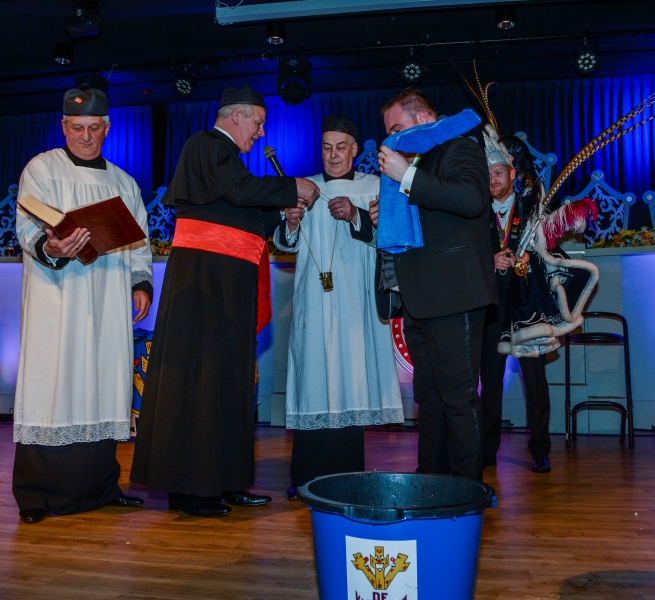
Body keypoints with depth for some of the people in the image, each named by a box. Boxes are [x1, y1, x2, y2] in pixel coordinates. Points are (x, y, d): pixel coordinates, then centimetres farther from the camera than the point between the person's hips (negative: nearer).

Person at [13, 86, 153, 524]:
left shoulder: (123, 182, 20)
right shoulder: (42, 169, 6)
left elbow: (139, 241, 20)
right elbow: (28, 226, -5)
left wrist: (141, 283, 5)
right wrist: (48, 247, -26)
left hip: (108, 302, 4)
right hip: (56, 295, -4)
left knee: (104, 382, 3)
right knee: (53, 383, -8)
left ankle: (99, 487, 11)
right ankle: (38, 495, -1)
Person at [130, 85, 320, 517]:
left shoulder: (220, 152, 25)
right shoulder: (208, 145, -4)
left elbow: (244, 217, 24)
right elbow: (239, 189, -21)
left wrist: (282, 212, 12)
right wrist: (293, 188, -10)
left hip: (227, 281, 10)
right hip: (206, 274, -10)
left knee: (226, 376, 9)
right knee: (198, 373, -9)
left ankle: (222, 481, 14)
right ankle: (187, 487, -3)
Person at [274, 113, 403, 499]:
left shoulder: (373, 187, 12)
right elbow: (285, 244, 14)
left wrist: (356, 216, -18)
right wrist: (290, 224, -8)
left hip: (355, 299, -1)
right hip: (314, 300, 1)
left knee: (350, 376, -4)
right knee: (314, 376, -3)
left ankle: (346, 477, 4)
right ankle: (308, 475, 2)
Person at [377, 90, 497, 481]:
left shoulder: (461, 150, -2)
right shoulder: (420, 163, 24)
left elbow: (472, 199, -24)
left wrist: (407, 177, -21)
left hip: (453, 296, -10)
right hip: (420, 302, 10)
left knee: (459, 397, -7)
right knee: (430, 398, 13)